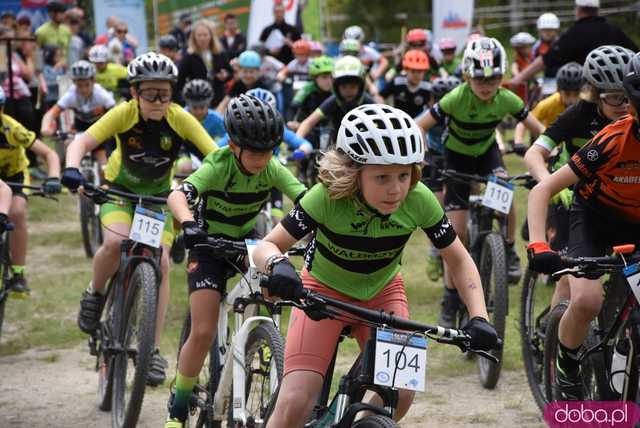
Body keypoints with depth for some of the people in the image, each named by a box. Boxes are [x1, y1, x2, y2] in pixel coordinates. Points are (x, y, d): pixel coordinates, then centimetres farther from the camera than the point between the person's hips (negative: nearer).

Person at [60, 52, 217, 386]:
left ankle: (153, 350, -5)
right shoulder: (124, 114, -25)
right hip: (120, 190, -1)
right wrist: (72, 169, -52)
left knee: (161, 264, -14)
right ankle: (95, 294, 2)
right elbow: (82, 141, -32)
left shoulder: (180, 119, -23)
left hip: (159, 196, 1)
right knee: (115, 243, -30)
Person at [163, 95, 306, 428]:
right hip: (209, 244, -4)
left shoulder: (273, 170, -16)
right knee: (203, 333, -12)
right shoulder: (218, 167, -27)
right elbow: (177, 195, -43)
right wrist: (189, 224, -63)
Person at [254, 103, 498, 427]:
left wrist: (479, 317, -28)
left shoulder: (419, 200, -25)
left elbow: (459, 259, -13)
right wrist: (277, 264, -52)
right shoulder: (327, 197, -31)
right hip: (324, 291, -2)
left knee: (399, 394, -19)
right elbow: (266, 247, -28)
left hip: (382, 292, 2)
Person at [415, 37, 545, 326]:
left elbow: (538, 129, -13)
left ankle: (510, 251, -5)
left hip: (487, 151, 2)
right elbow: (419, 126, -26)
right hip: (457, 156, -2)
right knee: (458, 231, -7)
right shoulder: (457, 98, -30)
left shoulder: (506, 99, -22)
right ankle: (451, 299, 6)